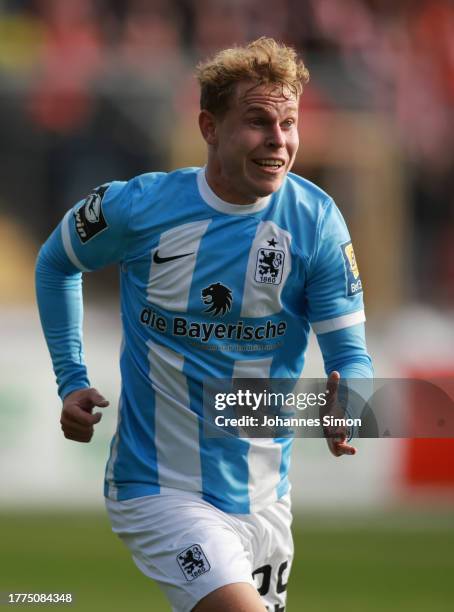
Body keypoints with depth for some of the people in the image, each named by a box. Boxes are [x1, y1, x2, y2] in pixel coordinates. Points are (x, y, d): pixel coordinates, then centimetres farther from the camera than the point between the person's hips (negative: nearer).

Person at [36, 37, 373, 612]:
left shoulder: (316, 221, -8)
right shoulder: (137, 208, -12)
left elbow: (350, 354, -7)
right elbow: (55, 263, 9)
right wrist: (72, 381, 2)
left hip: (261, 495, 4)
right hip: (157, 490, -4)